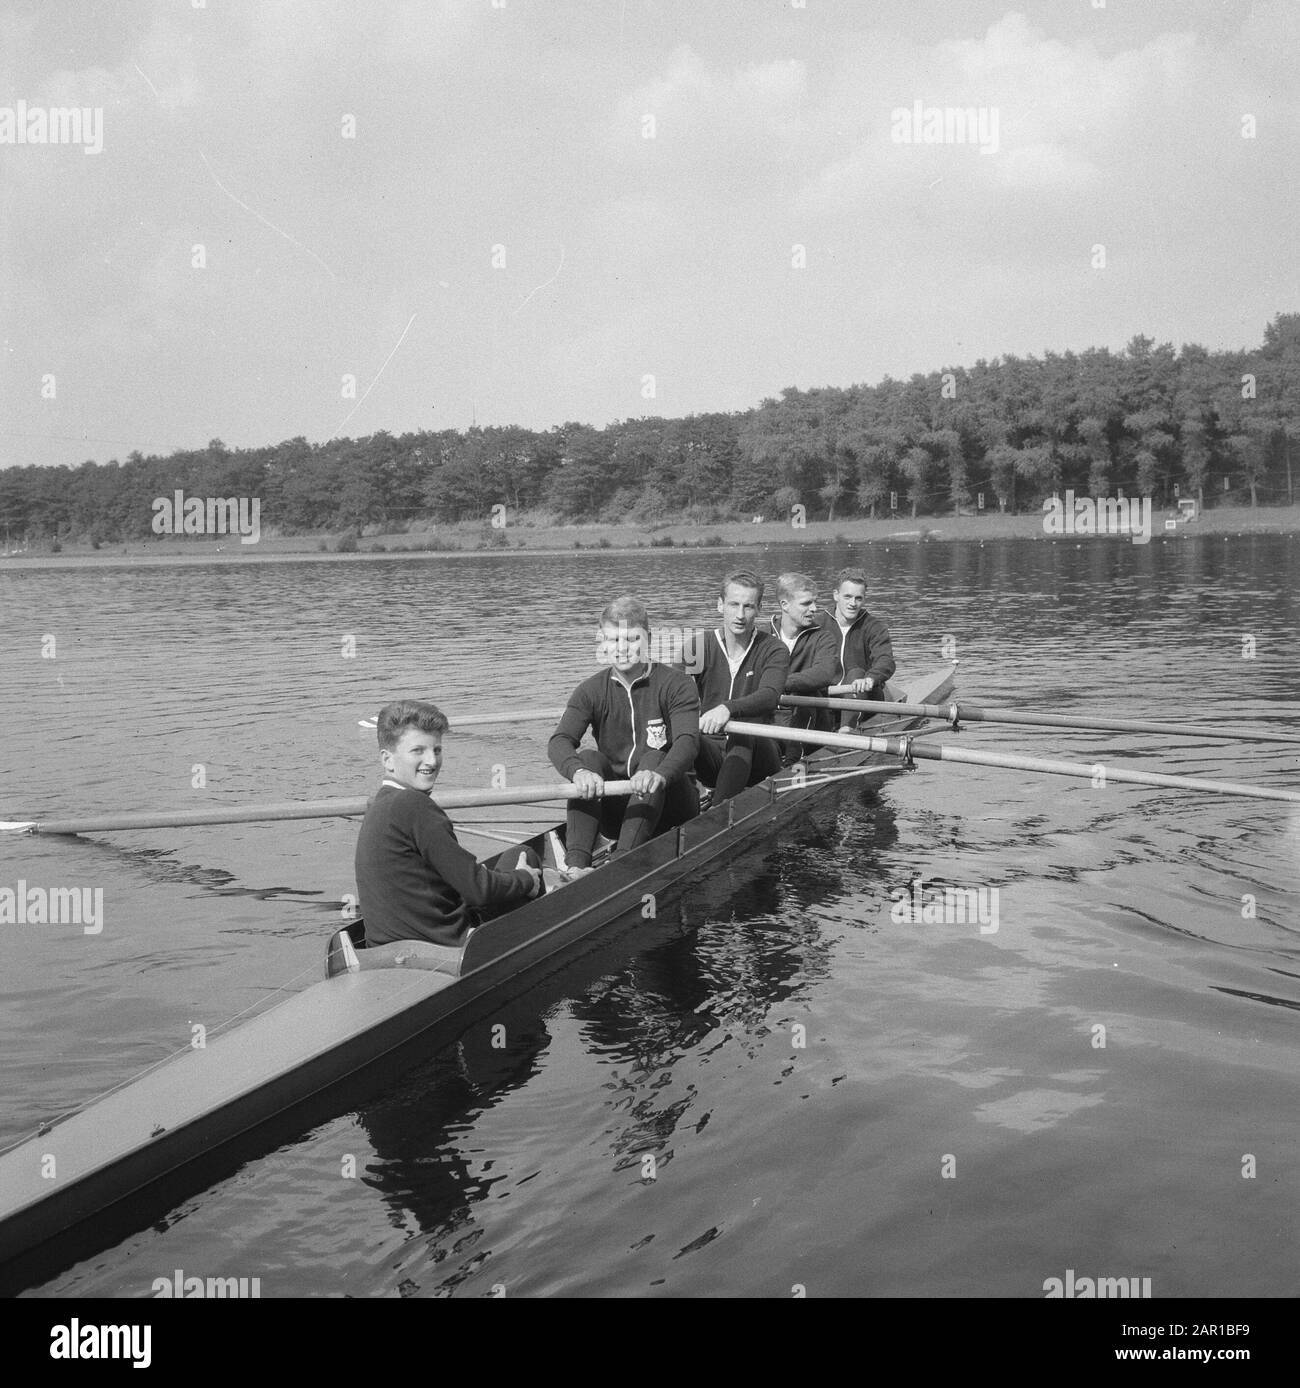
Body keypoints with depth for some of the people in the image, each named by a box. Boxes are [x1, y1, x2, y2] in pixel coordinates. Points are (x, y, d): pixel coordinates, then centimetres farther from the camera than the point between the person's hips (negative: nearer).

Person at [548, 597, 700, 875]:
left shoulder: (676, 684, -8)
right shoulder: (592, 690, -1)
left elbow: (688, 740, -26)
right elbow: (559, 741, -17)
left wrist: (659, 774, -48)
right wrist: (578, 771, -42)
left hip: (669, 804, -2)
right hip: (614, 809, 2)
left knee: (653, 758, -29)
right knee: (588, 758, -22)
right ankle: (576, 865, -40)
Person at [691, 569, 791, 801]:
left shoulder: (774, 650, -1)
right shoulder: (700, 647, 6)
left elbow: (768, 696, -22)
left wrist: (728, 708, -42)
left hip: (756, 749, -1)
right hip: (711, 747, 1)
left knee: (744, 733, -35)